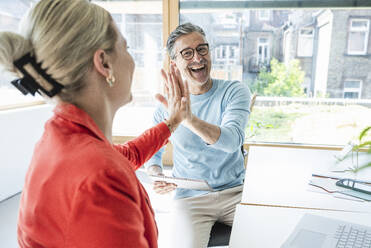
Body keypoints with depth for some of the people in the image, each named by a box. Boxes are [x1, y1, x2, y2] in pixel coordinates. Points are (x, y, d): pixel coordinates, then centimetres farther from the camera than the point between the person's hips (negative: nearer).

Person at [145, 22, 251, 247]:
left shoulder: (235, 91, -5)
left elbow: (233, 140, -23)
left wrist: (189, 119, -40)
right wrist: (156, 175, -10)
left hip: (235, 192, 1)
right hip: (190, 198, 0)